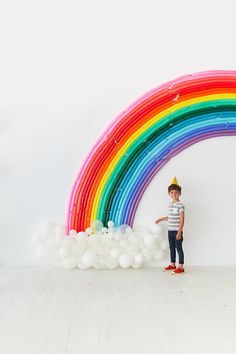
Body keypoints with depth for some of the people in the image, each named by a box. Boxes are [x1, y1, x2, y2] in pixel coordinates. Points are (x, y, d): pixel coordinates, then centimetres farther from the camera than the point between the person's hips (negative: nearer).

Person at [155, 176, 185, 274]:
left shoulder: (180, 205, -14)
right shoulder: (170, 204, 9)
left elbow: (182, 220, -16)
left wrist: (179, 232, -19)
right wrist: (161, 219, 27)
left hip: (177, 231, -7)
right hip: (170, 231, 7)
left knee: (179, 248, 1)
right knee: (172, 248, 16)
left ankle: (181, 267, 11)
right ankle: (172, 265, 28)